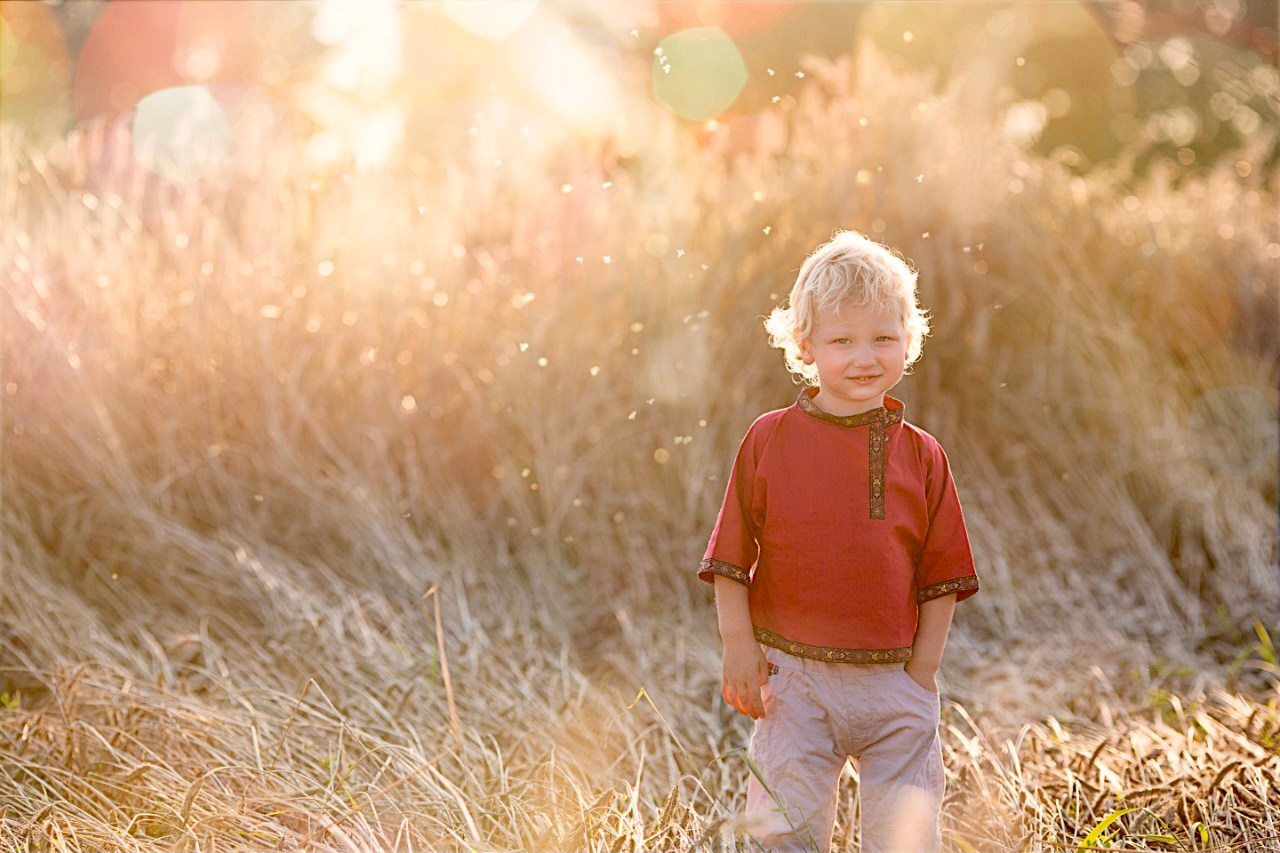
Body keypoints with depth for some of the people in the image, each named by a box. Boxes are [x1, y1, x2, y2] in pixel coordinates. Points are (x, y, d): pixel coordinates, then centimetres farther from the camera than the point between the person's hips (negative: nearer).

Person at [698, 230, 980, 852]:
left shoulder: (922, 455, 3)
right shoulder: (769, 440, 0)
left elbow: (941, 577, 5)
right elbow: (731, 556, 2)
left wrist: (921, 674, 0)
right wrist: (738, 648, -4)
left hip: (892, 682, 1)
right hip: (794, 677, -1)